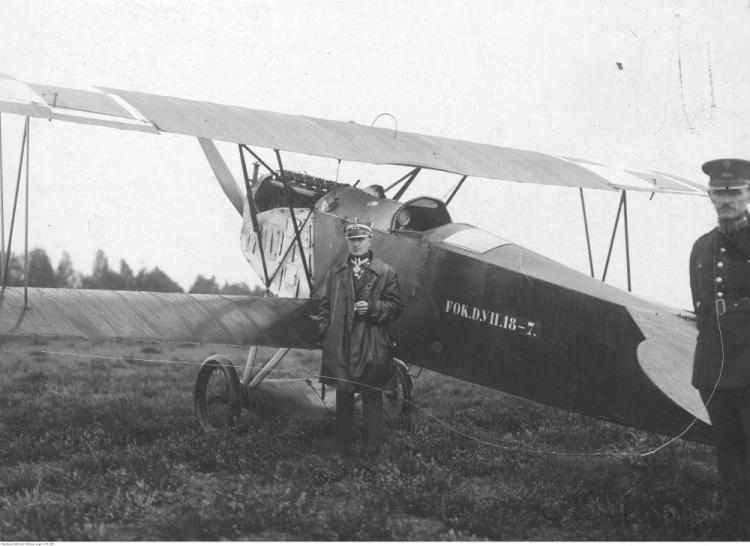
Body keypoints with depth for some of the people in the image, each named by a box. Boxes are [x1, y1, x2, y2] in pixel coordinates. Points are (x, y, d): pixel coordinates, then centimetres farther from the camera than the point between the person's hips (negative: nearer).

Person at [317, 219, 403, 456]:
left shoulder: (385, 272, 3)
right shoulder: (335, 271, 12)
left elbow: (395, 306, 2)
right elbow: (325, 304, 15)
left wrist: (372, 308, -13)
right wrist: (325, 330, 4)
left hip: (371, 346, -3)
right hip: (340, 344, 3)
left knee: (371, 395, 2)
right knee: (343, 395, 9)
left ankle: (372, 445, 10)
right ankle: (345, 443, 19)